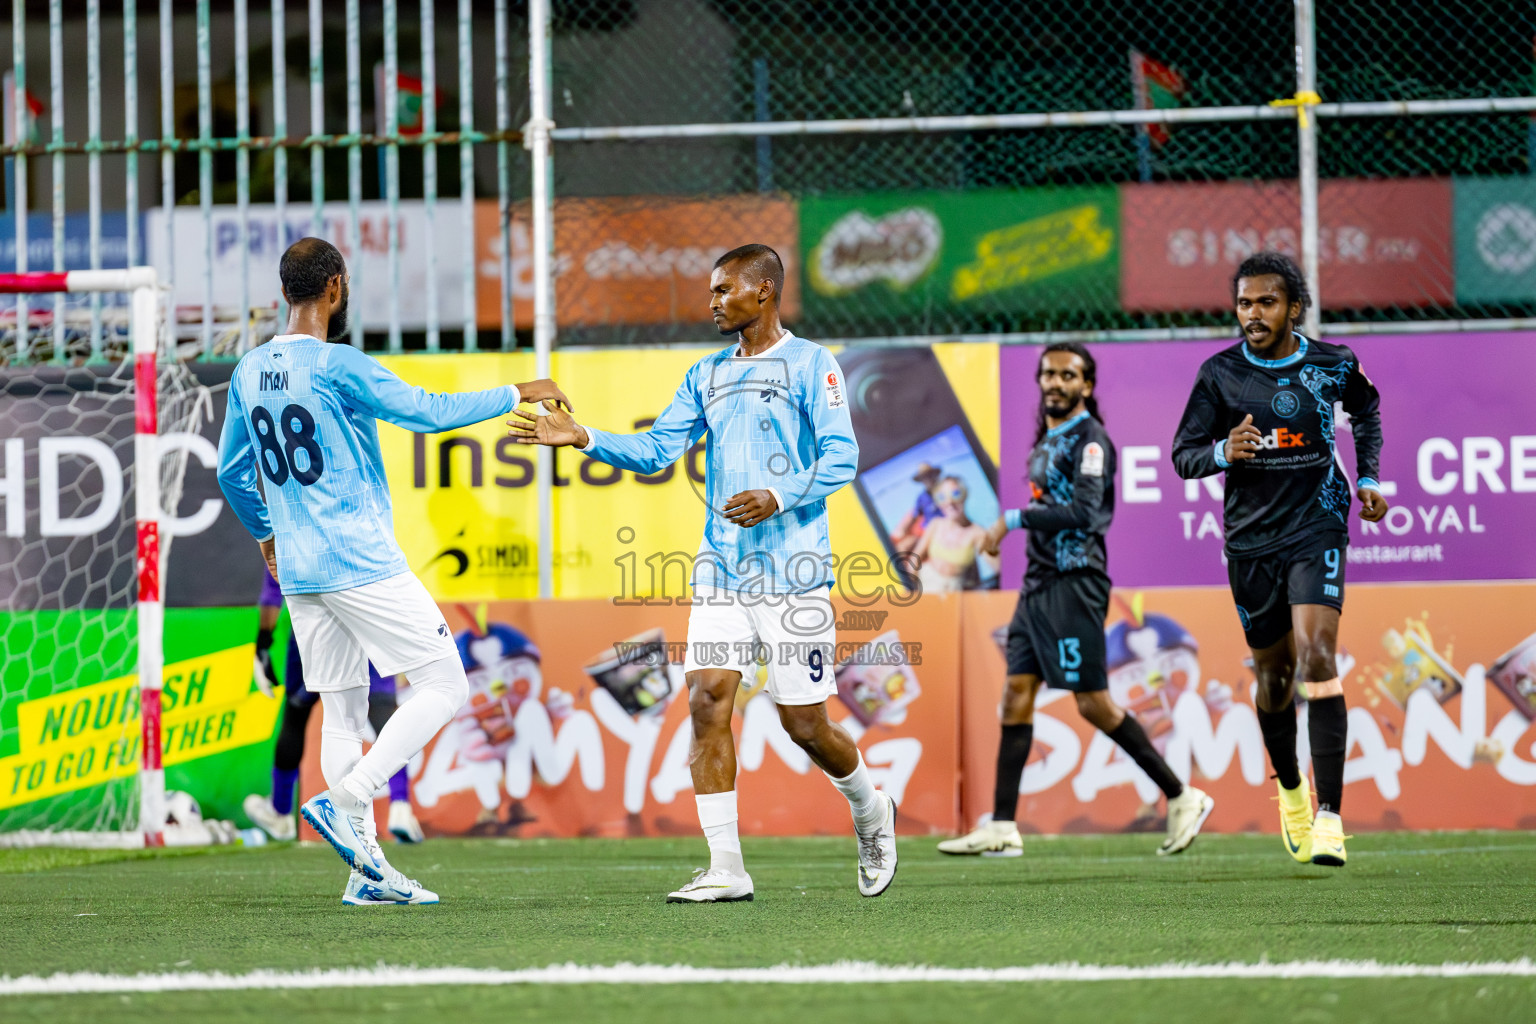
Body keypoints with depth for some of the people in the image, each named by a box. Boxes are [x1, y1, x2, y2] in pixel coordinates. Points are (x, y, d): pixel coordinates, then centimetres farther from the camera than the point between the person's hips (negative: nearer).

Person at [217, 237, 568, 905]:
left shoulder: (249, 373, 9)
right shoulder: (338, 366, -14)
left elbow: (232, 473, 19)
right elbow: (428, 411, -11)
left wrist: (264, 533, 37)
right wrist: (518, 394, 2)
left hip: (299, 572, 8)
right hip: (363, 566, -8)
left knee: (342, 713, 10)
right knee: (442, 688, -1)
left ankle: (366, 869, 7)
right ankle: (344, 802, -13)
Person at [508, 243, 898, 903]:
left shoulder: (810, 364, -3)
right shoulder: (707, 375, 16)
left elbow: (841, 456, -9)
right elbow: (657, 450, 11)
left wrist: (780, 497, -23)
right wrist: (583, 439, -2)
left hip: (792, 570, -5)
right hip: (721, 570, 5)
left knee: (804, 723, -2)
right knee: (707, 699, -9)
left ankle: (870, 811, 29)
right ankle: (725, 868, -8)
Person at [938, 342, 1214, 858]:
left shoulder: (1089, 439, -11)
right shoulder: (1047, 439, 16)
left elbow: (1083, 513, -22)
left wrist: (1014, 519, -19)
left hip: (1075, 584, -9)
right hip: (1039, 583, 9)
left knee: (1093, 704, -8)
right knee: (1016, 693, 1)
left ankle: (1181, 797, 4)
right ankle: (1001, 829, -1)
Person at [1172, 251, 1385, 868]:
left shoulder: (1333, 367, -2)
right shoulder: (1220, 374, -3)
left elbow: (1366, 408, 21)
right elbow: (1183, 455, 0)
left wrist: (1368, 478, 11)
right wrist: (1224, 452, -22)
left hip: (1317, 526, -2)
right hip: (1251, 537, 2)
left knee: (1316, 655, -20)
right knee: (1273, 673, 10)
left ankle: (1329, 817, -24)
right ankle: (1290, 790, 38)